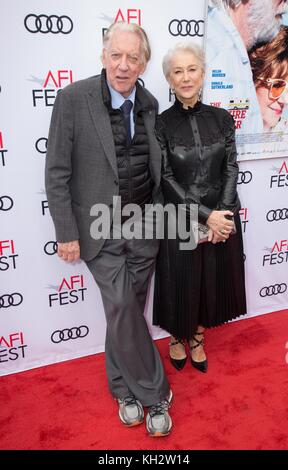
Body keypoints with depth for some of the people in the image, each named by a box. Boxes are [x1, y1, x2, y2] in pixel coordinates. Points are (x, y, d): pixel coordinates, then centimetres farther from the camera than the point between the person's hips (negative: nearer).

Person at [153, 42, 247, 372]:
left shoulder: (222, 118, 2)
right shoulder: (161, 124, -7)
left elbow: (231, 169, 0)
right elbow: (166, 178, -11)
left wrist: (223, 213, -14)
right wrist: (206, 216, -16)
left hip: (222, 217, 3)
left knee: (213, 281, 15)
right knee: (180, 283, 10)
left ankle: (197, 337, 41)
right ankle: (176, 337, 40)